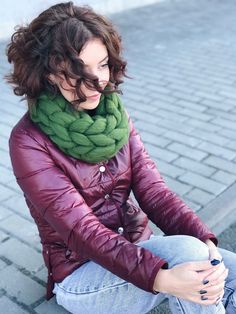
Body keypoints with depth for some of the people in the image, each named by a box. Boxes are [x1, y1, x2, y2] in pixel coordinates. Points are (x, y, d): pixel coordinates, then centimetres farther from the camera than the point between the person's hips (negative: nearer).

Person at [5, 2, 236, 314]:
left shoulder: (115, 115, 0)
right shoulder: (29, 142, -18)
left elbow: (152, 190, -7)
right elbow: (81, 230, -24)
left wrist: (206, 242, -23)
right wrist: (160, 278, -37)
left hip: (137, 249, 6)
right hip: (82, 273, -5)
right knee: (186, 251, -30)